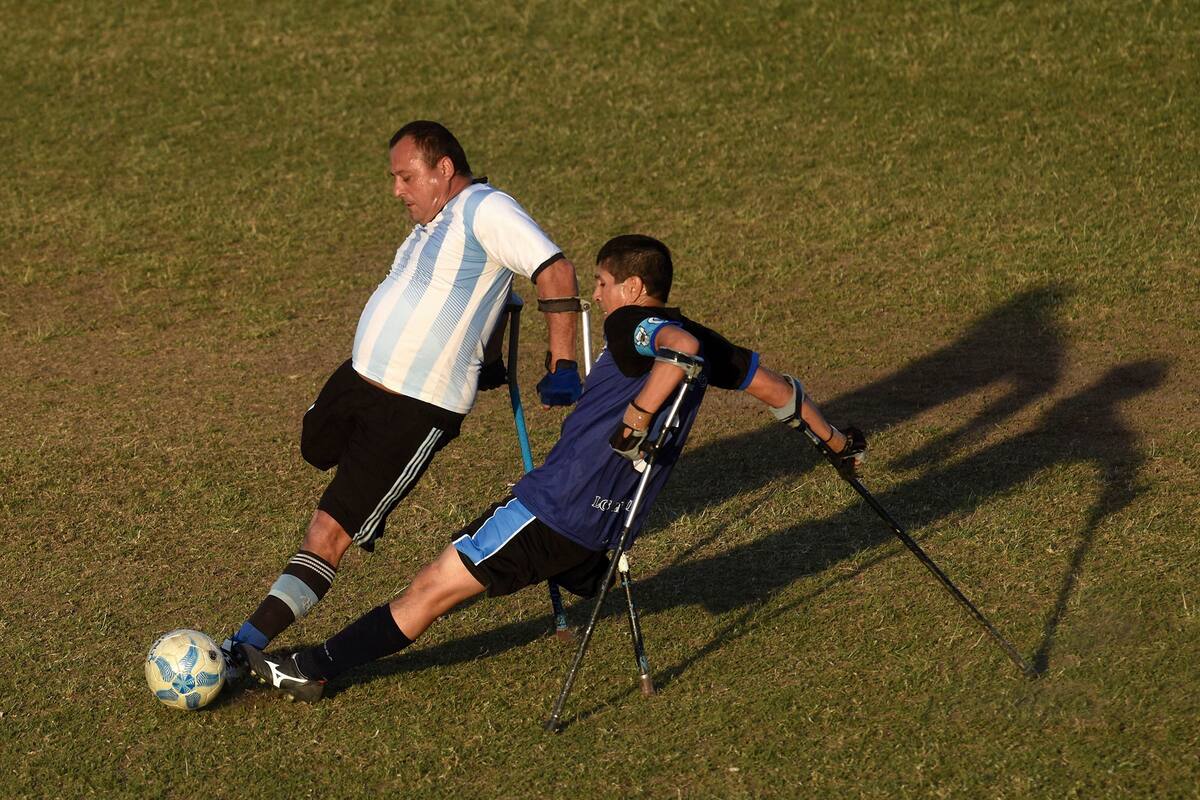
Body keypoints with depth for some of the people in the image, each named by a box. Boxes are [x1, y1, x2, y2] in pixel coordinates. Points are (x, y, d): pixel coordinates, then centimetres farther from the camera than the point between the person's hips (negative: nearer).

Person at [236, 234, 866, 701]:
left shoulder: (631, 324, -10)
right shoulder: (704, 340, 14)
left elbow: (681, 348, -33)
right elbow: (774, 387, 23)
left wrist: (637, 417, -31)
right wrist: (836, 441, 35)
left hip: (559, 507, -8)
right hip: (608, 522, 8)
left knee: (435, 586, -9)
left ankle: (313, 669, -11)